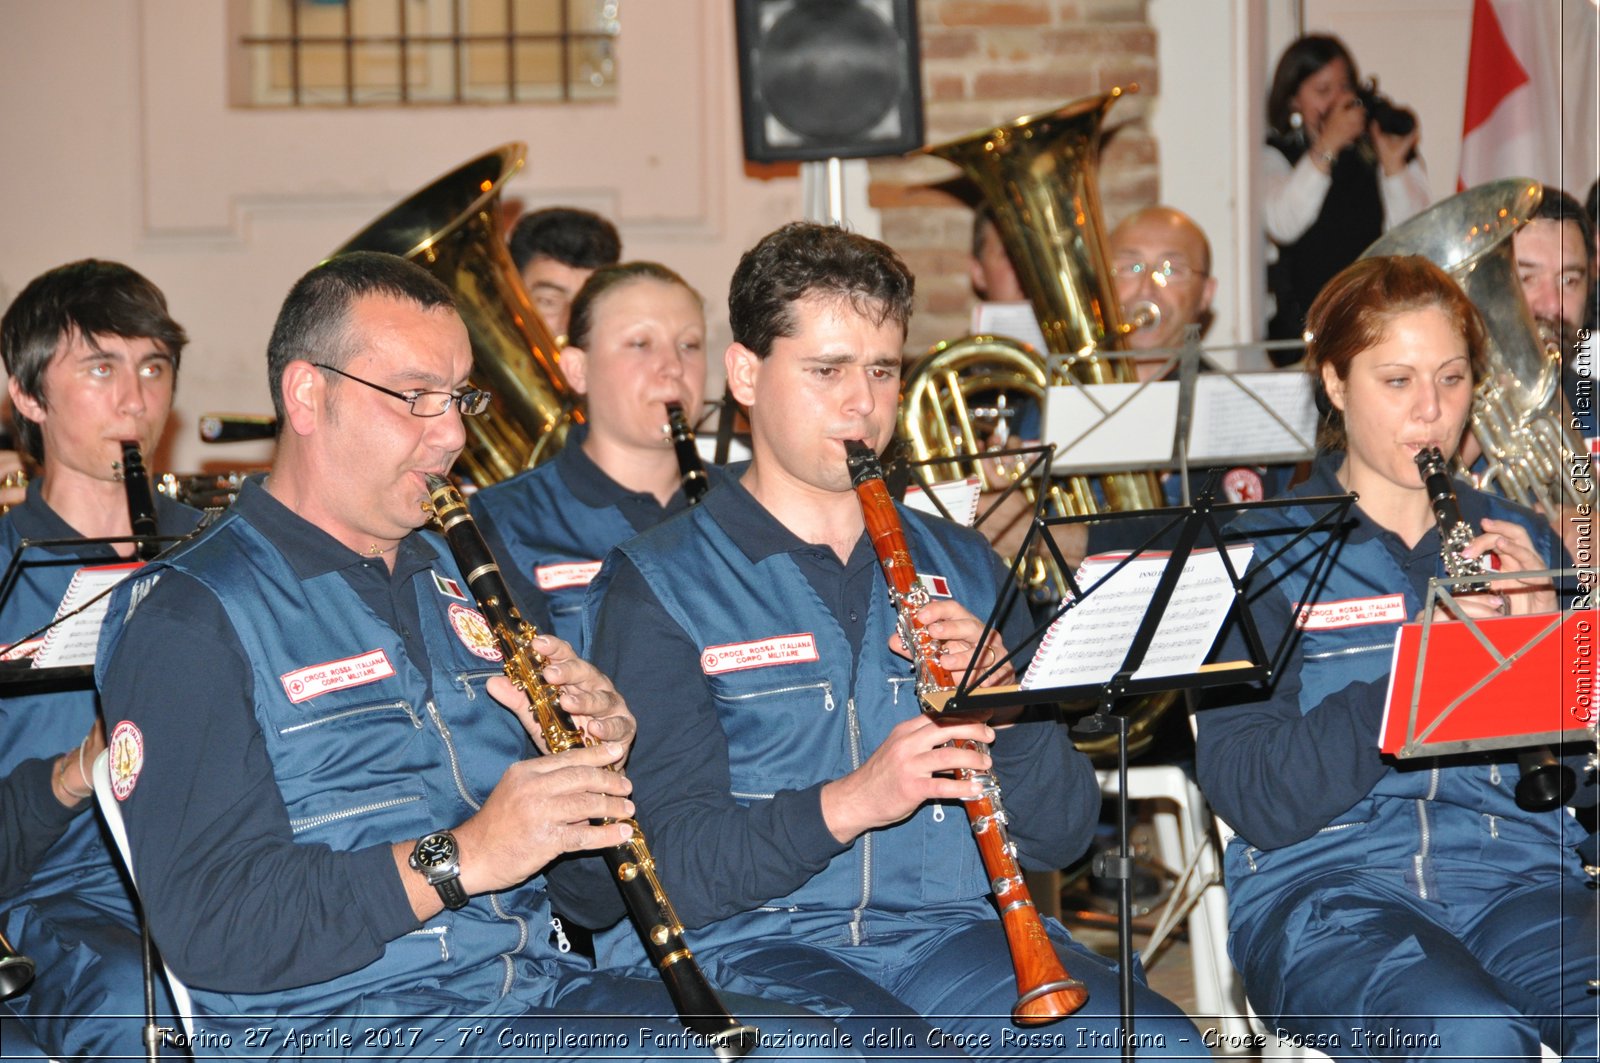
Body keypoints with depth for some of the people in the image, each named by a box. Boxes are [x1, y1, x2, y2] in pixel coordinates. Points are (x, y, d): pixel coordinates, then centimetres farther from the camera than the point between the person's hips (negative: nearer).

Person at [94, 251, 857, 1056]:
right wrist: (460, 858, -23)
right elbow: (209, 928, -17)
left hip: (539, 991, 7)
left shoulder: (461, 582, 19)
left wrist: (593, 764, -1)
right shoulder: (188, 619, -5)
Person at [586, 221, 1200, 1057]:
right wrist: (848, 802, -22)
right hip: (744, 947, -4)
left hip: (946, 927, 4)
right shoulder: (658, 586, 3)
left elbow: (1059, 838, 13)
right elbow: (670, 870, -8)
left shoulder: (961, 567, 18)